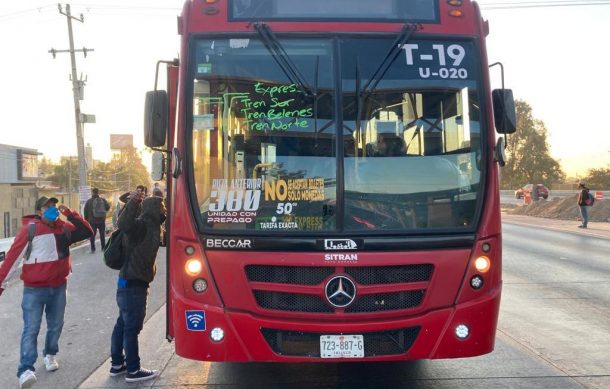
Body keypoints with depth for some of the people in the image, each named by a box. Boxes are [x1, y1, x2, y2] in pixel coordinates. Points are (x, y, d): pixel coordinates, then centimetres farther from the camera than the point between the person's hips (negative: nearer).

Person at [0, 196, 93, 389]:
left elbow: (87, 232, -3)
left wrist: (70, 214, -12)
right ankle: (25, 370, -10)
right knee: (31, 329, -9)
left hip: (59, 287, 5)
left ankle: (50, 355, 39)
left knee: (56, 325, 17)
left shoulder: (64, 227, 2)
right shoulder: (29, 229, -13)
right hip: (34, 289, -5)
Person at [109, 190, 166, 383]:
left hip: (131, 283, 10)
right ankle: (133, 371, 7)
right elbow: (123, 224, -37)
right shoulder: (142, 224, -17)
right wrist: (133, 202, -43)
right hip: (133, 284, -10)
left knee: (123, 324, 17)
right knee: (132, 327, -2)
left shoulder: (151, 226, 13)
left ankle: (117, 364, 29)